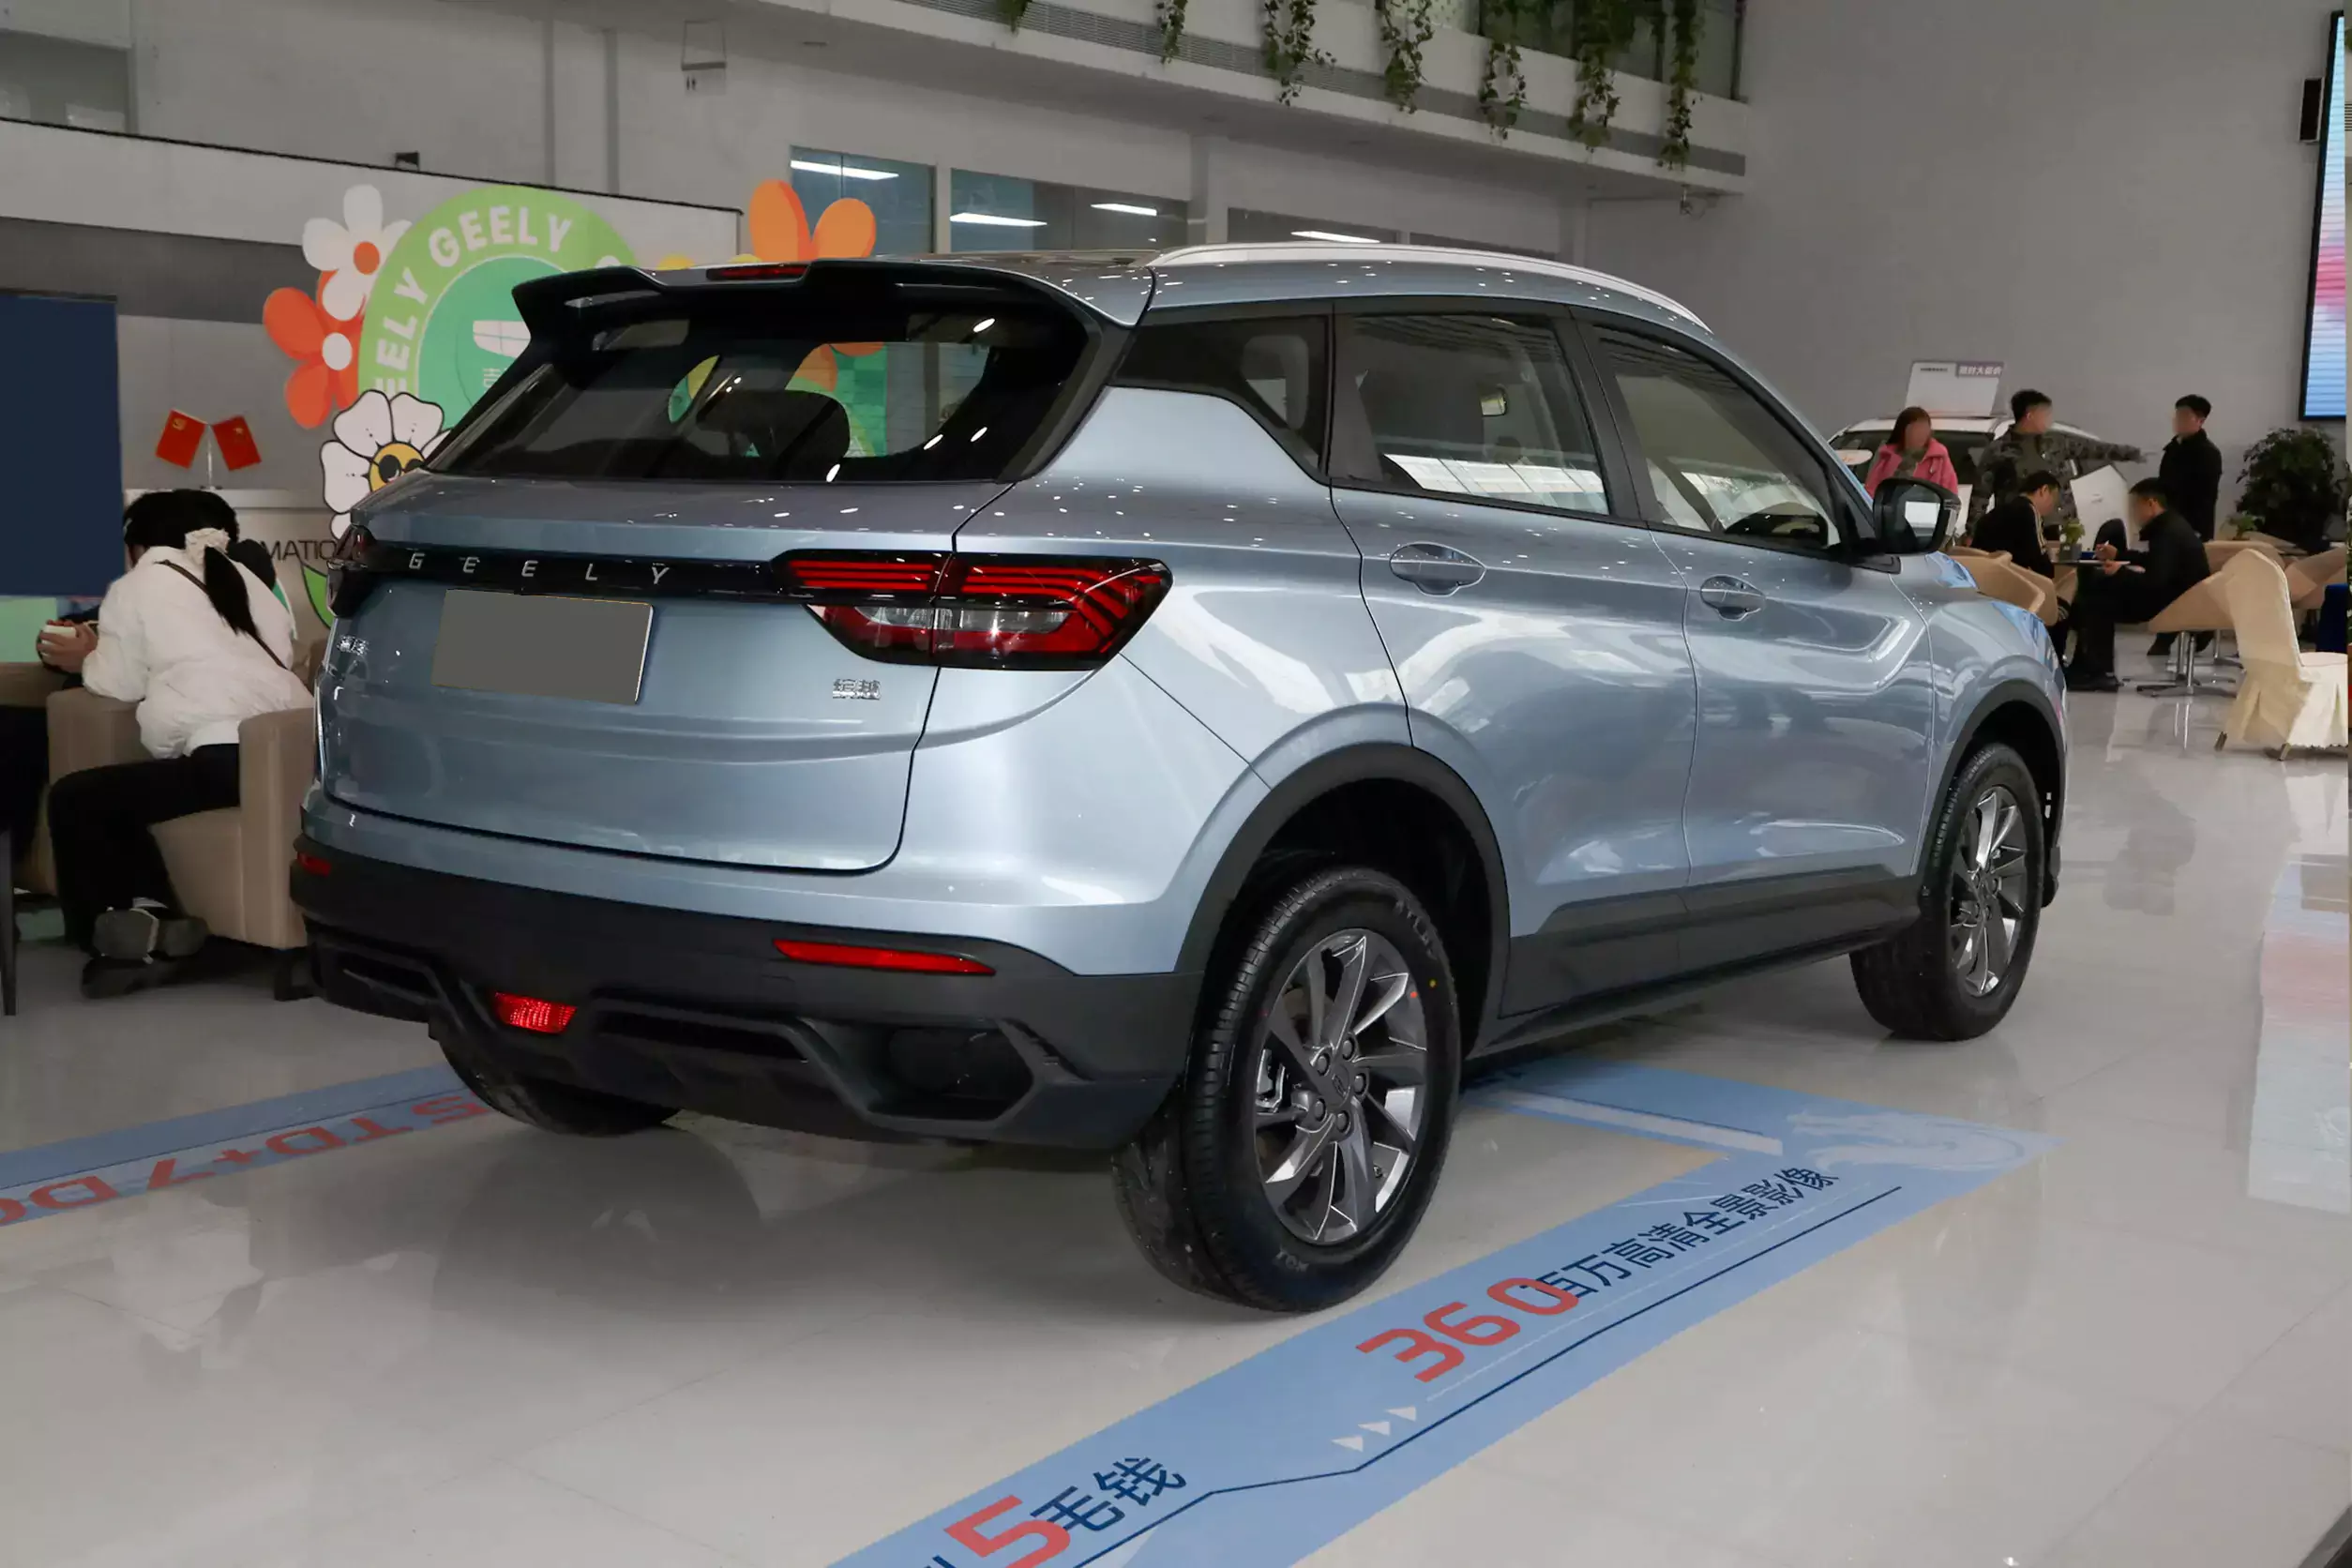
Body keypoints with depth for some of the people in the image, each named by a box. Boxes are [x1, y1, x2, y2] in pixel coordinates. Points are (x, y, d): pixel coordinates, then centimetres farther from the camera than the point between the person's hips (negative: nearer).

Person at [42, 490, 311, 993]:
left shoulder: (137, 585, 12)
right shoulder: (243, 579, 29)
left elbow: (120, 685, 12)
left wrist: (88, 659, 33)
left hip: (228, 758, -8)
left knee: (73, 799, 8)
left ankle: (115, 936, 7)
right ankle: (150, 915, 14)